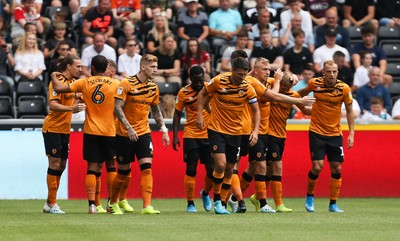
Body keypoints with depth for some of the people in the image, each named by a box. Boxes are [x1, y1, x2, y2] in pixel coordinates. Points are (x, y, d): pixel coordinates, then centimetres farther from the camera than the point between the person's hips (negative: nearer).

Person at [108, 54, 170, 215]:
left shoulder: (153, 87, 6)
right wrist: (129, 128, -25)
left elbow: (155, 110, 19)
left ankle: (147, 206, -15)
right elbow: (117, 108, -16)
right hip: (124, 134, -4)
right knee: (123, 171, 5)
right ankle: (112, 203, 26)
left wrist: (164, 130, 10)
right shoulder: (126, 84, -12)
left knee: (146, 168, -12)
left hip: (144, 133, 4)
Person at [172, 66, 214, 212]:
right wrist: (175, 136, 0)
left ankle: (205, 193, 30)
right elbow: (177, 114, 6)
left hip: (209, 135, 1)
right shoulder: (183, 93, -2)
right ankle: (190, 204, 5)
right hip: (191, 136, -1)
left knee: (212, 170, 0)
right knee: (191, 170, -3)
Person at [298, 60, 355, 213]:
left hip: (335, 133, 1)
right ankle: (309, 196, 13)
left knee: (336, 168, 1)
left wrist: (351, 134, -2)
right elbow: (303, 93, 16)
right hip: (317, 132, -1)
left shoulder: (344, 88, -9)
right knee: (317, 166, -12)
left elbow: (349, 111, 1)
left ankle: (333, 204, 13)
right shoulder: (314, 83, -8)